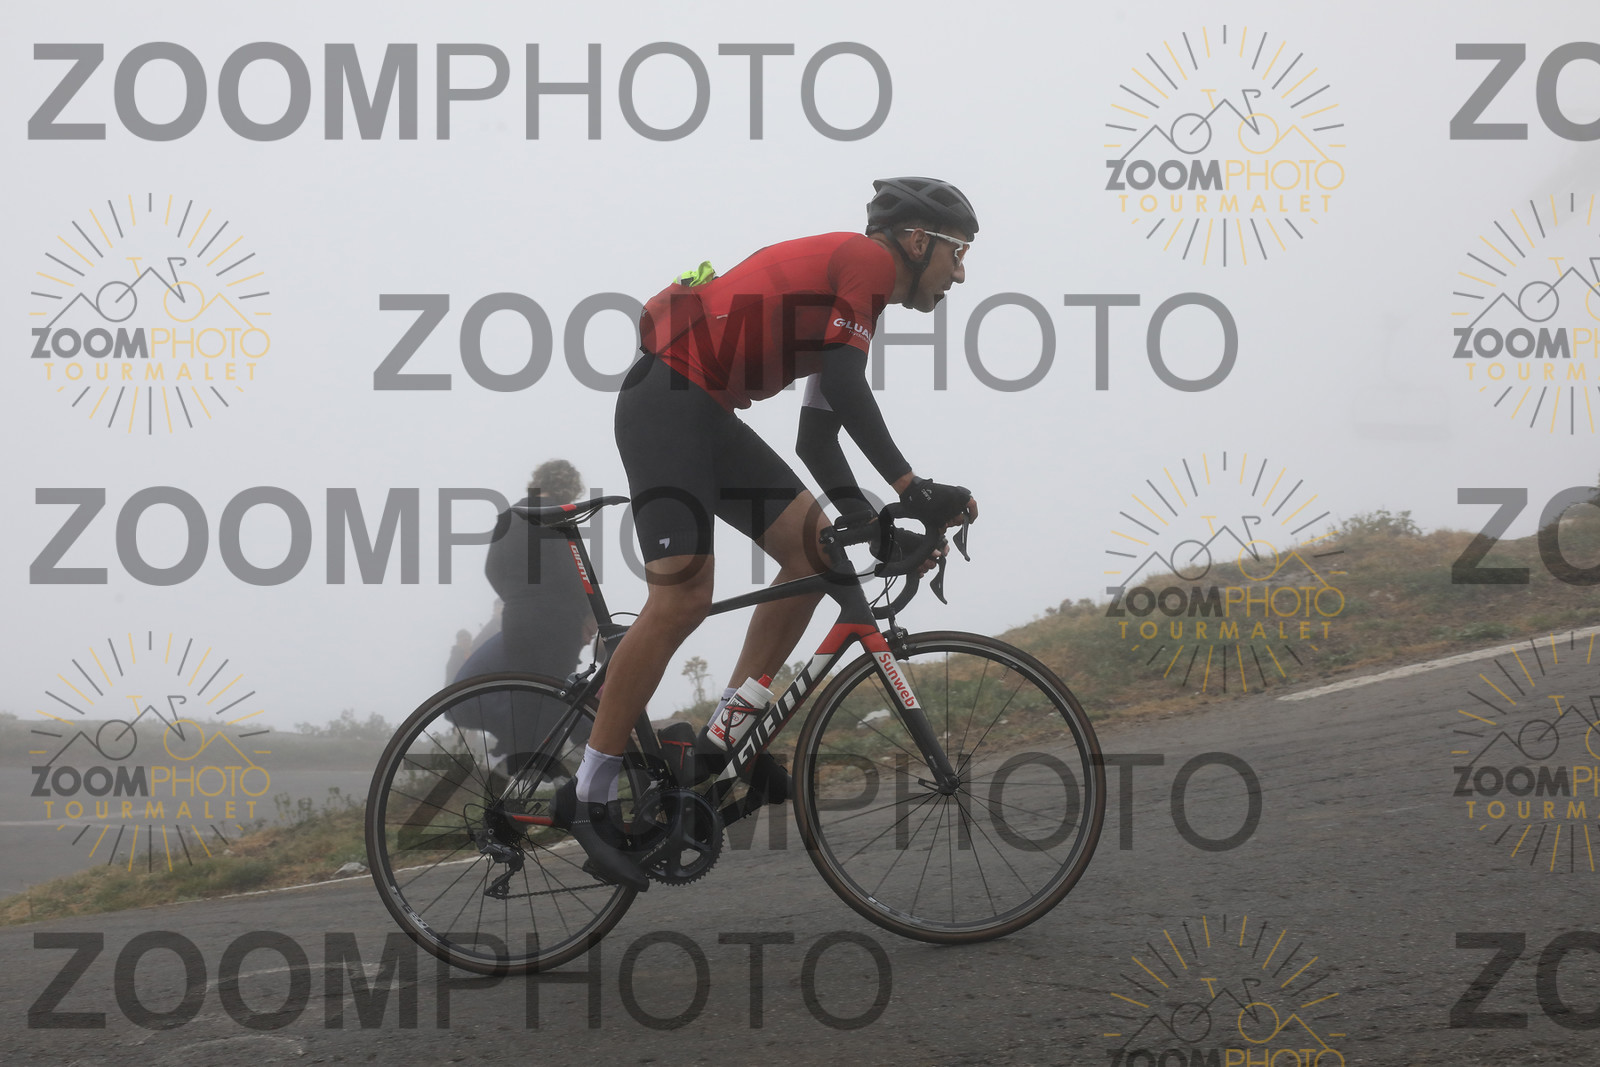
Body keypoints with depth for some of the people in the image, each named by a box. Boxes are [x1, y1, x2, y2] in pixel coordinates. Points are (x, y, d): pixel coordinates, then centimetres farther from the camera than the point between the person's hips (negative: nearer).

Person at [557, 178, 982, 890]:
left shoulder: (852, 295, 23)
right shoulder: (866, 260, -6)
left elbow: (817, 435, 22)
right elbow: (844, 386, -19)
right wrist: (913, 489, -21)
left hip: (707, 415, 10)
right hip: (667, 398, -10)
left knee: (815, 550, 2)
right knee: (682, 598, -17)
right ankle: (589, 795, -11)